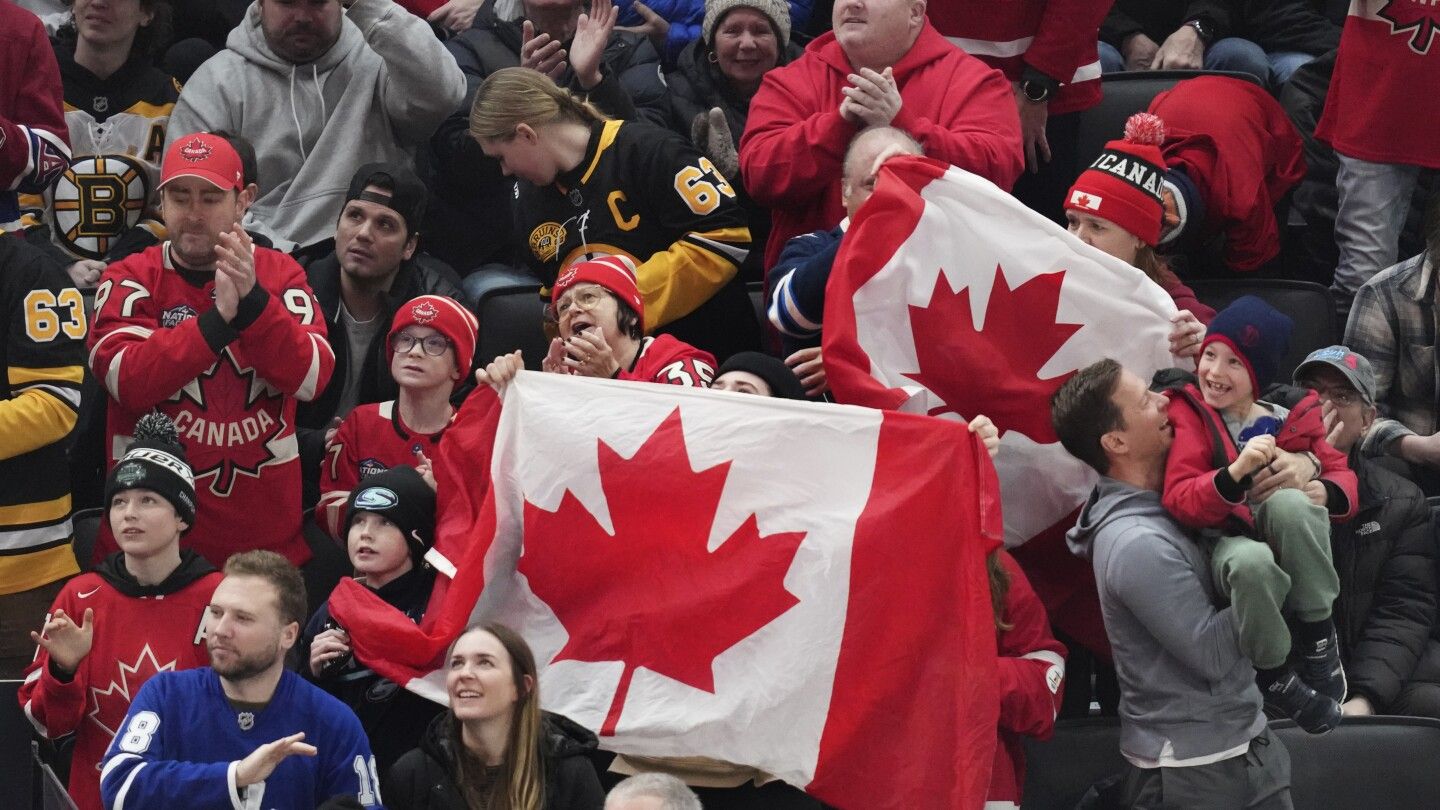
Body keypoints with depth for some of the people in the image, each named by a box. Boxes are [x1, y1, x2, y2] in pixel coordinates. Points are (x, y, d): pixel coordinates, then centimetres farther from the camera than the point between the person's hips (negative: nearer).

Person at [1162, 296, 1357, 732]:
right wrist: (1235, 472, -30)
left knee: (1289, 501, -36)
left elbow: (1341, 474, 12)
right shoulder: (1188, 415, 2)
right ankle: (1274, 676, -13)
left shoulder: (1291, 420, 10)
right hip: (1228, 542, -2)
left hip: (1291, 543, 2)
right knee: (1252, 563, -41)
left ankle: (1318, 637, -16)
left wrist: (1326, 493, -14)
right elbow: (1179, 499, -11)